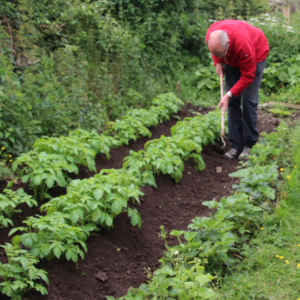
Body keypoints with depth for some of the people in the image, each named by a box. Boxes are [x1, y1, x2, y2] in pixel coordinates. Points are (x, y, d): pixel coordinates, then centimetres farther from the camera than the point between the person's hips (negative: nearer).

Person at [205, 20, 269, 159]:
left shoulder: (243, 44, -44)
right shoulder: (211, 36, -28)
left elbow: (247, 77, -32)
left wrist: (229, 95, -33)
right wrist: (217, 62, -12)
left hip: (256, 55, -5)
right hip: (232, 59, 5)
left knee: (249, 101, -13)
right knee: (233, 102, -3)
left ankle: (249, 145, -3)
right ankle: (236, 145, 0)